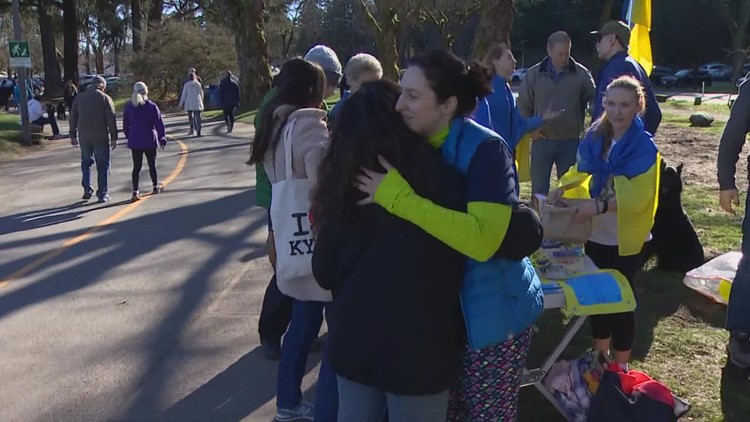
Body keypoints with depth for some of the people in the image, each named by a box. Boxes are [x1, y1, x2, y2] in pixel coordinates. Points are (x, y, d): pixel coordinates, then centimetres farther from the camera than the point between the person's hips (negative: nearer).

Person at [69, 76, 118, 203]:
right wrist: (114, 138, -5)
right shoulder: (105, 98, -5)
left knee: (86, 162, 19)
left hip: (84, 137, 3)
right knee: (103, 165, 5)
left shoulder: (79, 98, 7)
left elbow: (73, 118, 10)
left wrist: (73, 135, 18)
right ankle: (102, 194, 4)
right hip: (101, 137, -3)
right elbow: (111, 120, -9)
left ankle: (87, 190, 10)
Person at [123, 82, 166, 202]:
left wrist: (129, 137, 21)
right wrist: (162, 138, 3)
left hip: (134, 141, 2)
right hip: (149, 140, -2)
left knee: (136, 166, 2)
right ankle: (156, 187, 28)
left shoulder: (128, 107, 2)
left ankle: (135, 192, -8)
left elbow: (125, 125, 9)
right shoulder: (152, 106, -8)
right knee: (152, 164, 14)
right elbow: (159, 123, -6)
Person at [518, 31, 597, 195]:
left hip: (570, 142, 0)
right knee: (539, 191, 5)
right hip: (542, 141, 0)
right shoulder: (534, 74, 0)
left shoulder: (581, 74, -3)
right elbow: (523, 105, 9)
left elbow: (595, 101, 4)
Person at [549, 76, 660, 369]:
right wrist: (564, 188, -9)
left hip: (626, 237, -5)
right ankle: (600, 355, 35)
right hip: (597, 233, 5)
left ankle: (621, 365, 25)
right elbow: (583, 171, 11)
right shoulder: (595, 137, -2)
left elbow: (637, 196, -24)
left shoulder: (644, 147, -17)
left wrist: (598, 206, -38)